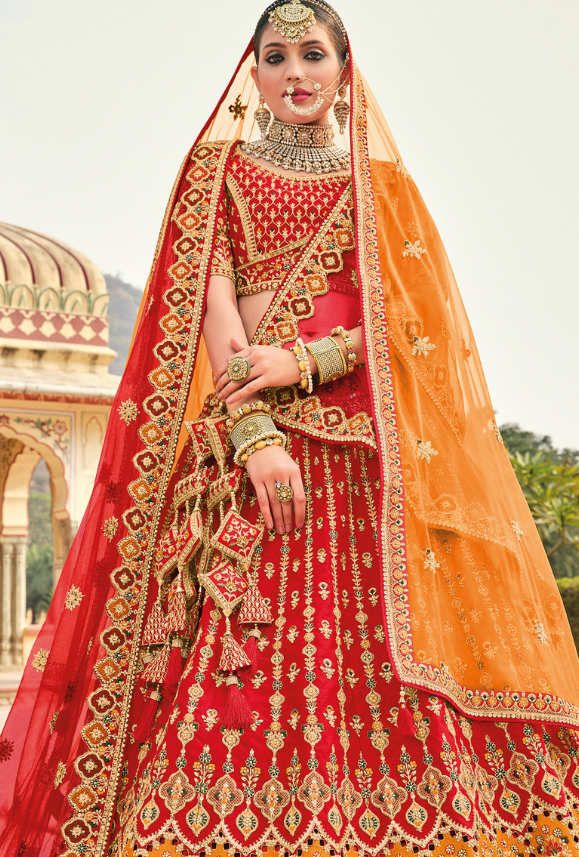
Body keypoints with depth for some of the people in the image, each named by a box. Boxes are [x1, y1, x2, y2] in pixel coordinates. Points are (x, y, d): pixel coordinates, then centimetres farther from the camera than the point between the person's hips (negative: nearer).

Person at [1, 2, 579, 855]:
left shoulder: (383, 184, 17)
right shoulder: (219, 171, 14)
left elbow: (416, 321, 6)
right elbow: (207, 309, 1)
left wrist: (305, 362, -11)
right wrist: (255, 434, -15)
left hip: (365, 453, 1)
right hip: (239, 437, -1)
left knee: (372, 653, -7)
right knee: (230, 670, -9)